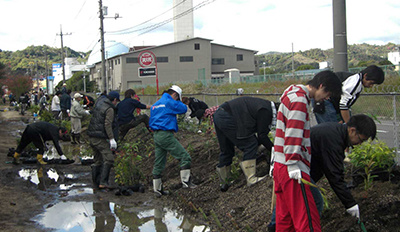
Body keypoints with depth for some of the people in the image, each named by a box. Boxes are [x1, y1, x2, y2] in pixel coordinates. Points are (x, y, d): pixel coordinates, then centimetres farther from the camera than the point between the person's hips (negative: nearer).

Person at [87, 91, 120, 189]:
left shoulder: (98, 104, 14)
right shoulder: (110, 109, -10)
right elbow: (108, 124, -19)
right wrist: (112, 139, -21)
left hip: (92, 136, 9)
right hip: (100, 138, -9)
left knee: (98, 160, 15)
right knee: (108, 159, -9)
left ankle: (96, 183, 17)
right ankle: (103, 182, -18)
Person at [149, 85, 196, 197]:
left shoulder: (155, 105, 20)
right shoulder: (169, 102, -8)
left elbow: (151, 121, 25)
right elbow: (183, 109, -1)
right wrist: (179, 102, 14)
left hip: (156, 135, 9)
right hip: (166, 135, -9)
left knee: (159, 163, 12)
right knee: (184, 156, -4)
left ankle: (157, 189, 16)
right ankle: (186, 181, -6)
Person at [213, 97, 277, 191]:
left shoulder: (262, 105, 20)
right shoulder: (265, 111, -10)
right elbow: (262, 136, -8)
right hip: (226, 118, -11)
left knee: (226, 151, 18)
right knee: (250, 145, -6)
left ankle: (223, 183, 27)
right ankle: (251, 179, -4)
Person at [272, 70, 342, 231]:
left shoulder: (293, 95, 20)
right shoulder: (299, 100, -13)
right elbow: (293, 136, -20)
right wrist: (293, 165, -21)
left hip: (280, 164, 10)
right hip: (291, 166, -10)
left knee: (285, 215, 14)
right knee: (306, 218, -10)